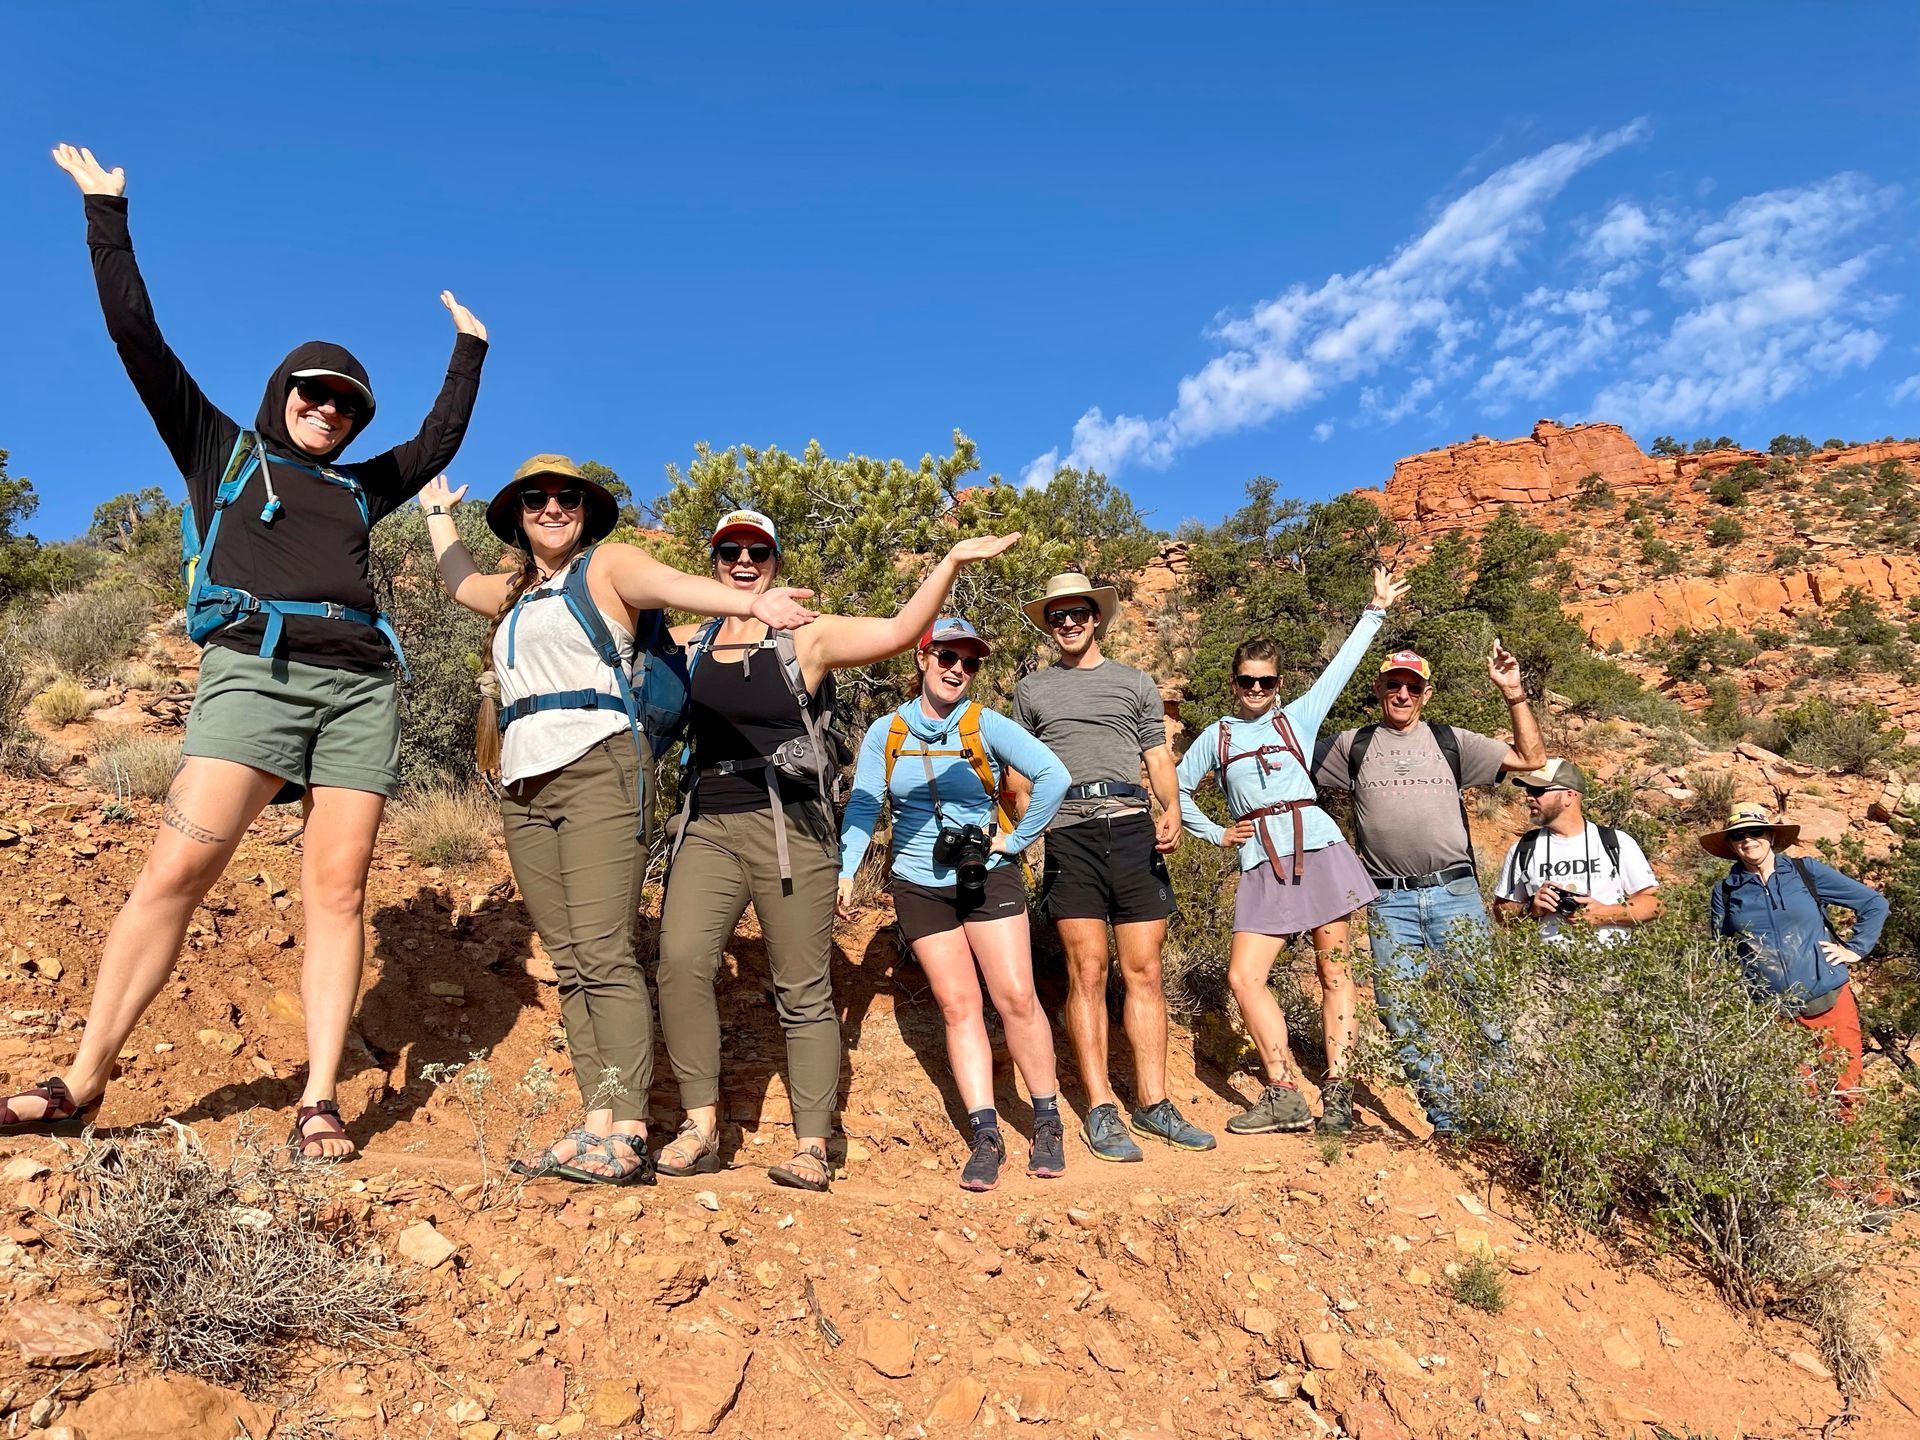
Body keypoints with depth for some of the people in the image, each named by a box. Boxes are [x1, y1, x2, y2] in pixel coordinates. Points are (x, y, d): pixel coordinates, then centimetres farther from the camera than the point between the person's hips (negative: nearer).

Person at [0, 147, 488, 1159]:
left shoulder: (360, 488, 27)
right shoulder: (220, 449, 19)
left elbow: (438, 444, 37)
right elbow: (137, 337, 16)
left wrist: (468, 352, 43)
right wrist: (106, 216, 17)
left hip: (359, 685, 3)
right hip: (254, 670, -3)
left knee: (337, 889, -6)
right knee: (177, 867, -13)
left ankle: (318, 1105, -8)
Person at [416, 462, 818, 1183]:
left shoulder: (606, 566, 6)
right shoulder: (512, 592, 26)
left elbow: (674, 583, -13)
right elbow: (458, 577, 48)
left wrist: (751, 601, -32)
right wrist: (438, 512, 63)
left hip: (595, 773, -7)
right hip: (524, 791, 7)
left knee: (603, 953, -16)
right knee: (569, 962, 0)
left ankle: (628, 1135, -17)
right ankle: (598, 1123, -1)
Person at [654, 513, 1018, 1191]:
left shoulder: (807, 638, 2)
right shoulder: (685, 643, 14)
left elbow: (900, 632, -9)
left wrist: (951, 561, -19)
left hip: (790, 827, -3)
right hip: (708, 827, 3)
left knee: (804, 991, -1)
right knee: (681, 959, -18)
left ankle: (811, 1148, 6)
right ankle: (700, 1128, -6)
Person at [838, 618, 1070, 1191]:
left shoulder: (985, 725, -7)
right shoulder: (886, 731, 1)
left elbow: (1053, 775, -13)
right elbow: (863, 806, -2)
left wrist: (1016, 840, -11)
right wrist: (845, 872, -15)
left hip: (987, 878, -2)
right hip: (919, 884, 2)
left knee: (1016, 998, -4)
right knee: (958, 1005, 2)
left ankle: (1047, 1124, 12)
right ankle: (986, 1137, 7)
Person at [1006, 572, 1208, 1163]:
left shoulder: (1136, 684, 19)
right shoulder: (1031, 689, 19)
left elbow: (1160, 759, 14)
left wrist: (1172, 810, -6)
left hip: (1132, 828, 1)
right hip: (1069, 832, -1)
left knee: (1144, 971, 1)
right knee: (1087, 971, -4)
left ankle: (1152, 1103, 8)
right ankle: (1101, 1109, 1)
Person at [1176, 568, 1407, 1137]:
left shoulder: (1298, 717, 12)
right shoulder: (1216, 736, 14)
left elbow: (1342, 666, 12)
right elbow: (1177, 789, 20)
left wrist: (1376, 610, 12)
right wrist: (1215, 834, 11)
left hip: (1317, 849, -1)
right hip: (1261, 865, 1)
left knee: (1334, 971, 0)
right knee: (1244, 976, -8)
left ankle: (1337, 1093, 6)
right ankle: (1284, 1096, -1)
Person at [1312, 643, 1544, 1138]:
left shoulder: (1451, 741, 13)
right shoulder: (1352, 746, 13)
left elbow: (1531, 758, 12)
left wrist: (1514, 695, 4)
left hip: (1455, 893, 0)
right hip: (1390, 903, 1)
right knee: (1404, 1016, 0)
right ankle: (1449, 1121, 11)